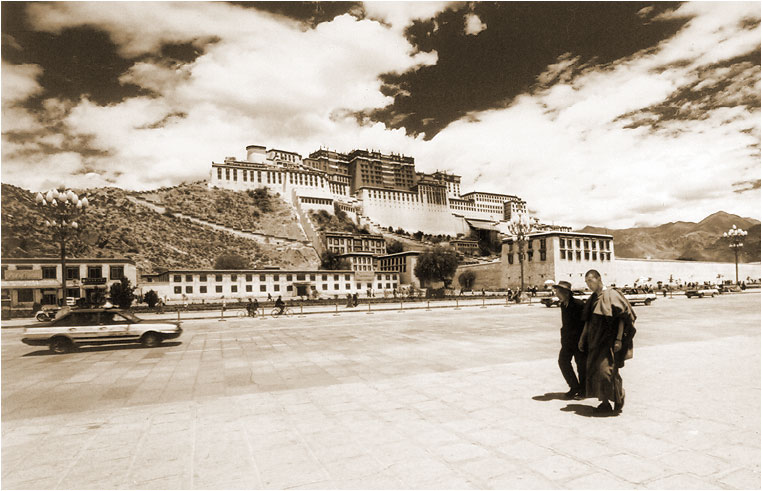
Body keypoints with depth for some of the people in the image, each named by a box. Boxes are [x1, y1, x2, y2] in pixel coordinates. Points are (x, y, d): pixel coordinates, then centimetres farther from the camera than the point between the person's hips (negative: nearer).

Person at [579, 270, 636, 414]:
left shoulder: (612, 295, -9)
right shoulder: (592, 299, 12)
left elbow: (623, 318, -12)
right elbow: (588, 321, 17)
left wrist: (619, 339, -18)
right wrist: (582, 338, 12)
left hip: (609, 340, -7)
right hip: (596, 340, 7)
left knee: (608, 369, -12)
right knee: (596, 370, 4)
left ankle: (619, 394, 15)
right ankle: (604, 403, 15)